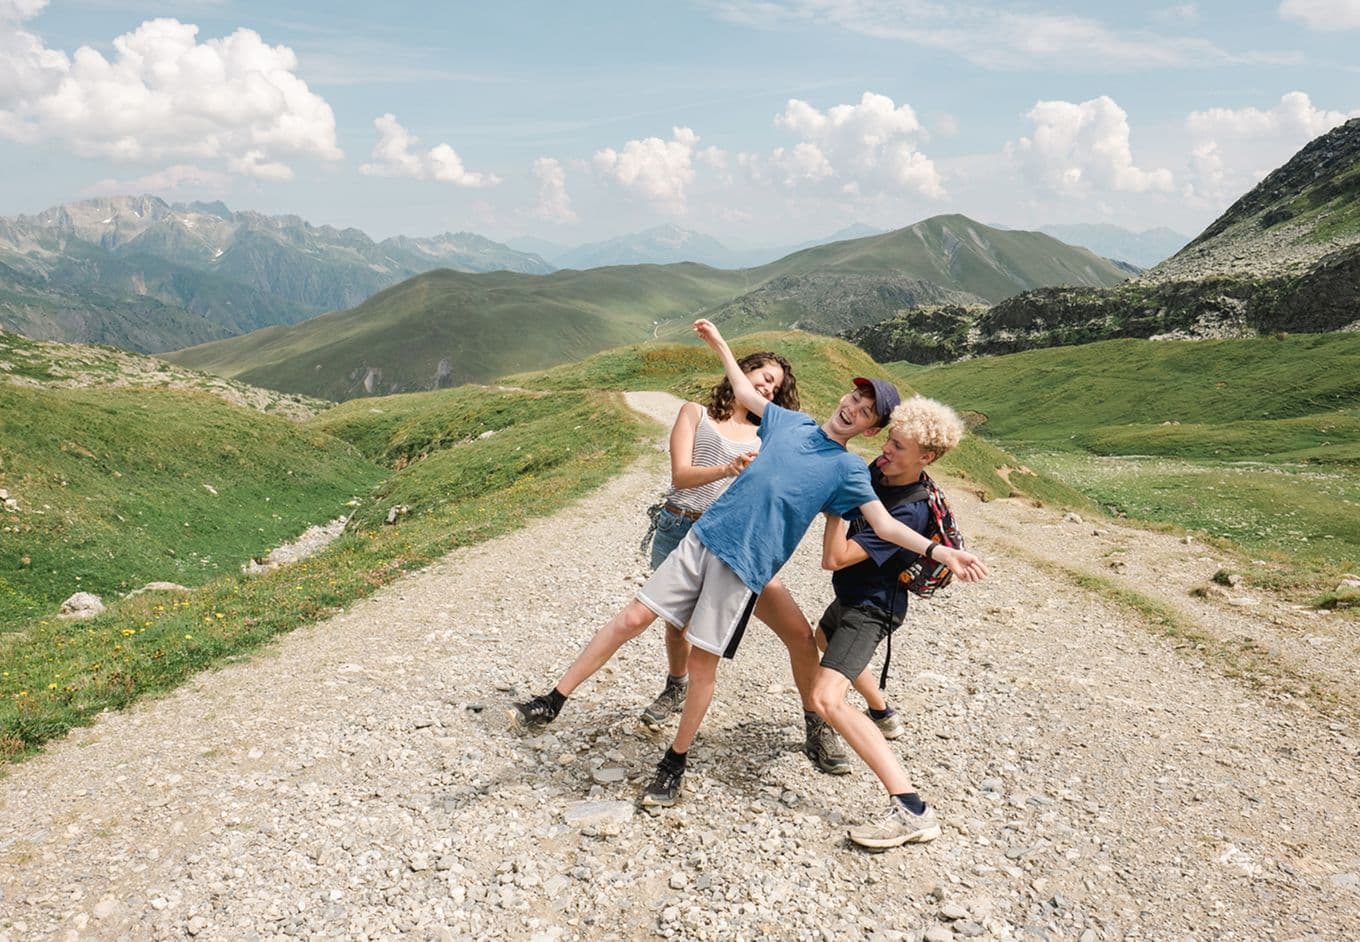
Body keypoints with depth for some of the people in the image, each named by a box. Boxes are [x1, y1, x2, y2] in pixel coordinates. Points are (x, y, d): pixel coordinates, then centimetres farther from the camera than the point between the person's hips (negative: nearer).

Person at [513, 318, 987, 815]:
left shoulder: (848, 470, 0)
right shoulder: (793, 422, 12)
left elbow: (884, 524, -6)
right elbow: (746, 393, 26)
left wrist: (940, 551, -17)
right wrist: (718, 343, 31)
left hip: (744, 567, -3)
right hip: (704, 538, 4)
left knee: (702, 663, -3)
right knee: (631, 618, -2)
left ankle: (674, 764, 18)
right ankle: (552, 702, 9)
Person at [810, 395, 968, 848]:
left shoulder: (909, 512, -30)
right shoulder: (878, 472, -7)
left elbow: (833, 558, -32)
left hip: (870, 607, -10)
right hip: (850, 597, 10)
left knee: (827, 699, -25)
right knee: (825, 640, 38)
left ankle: (912, 810, -29)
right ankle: (880, 711, 62)